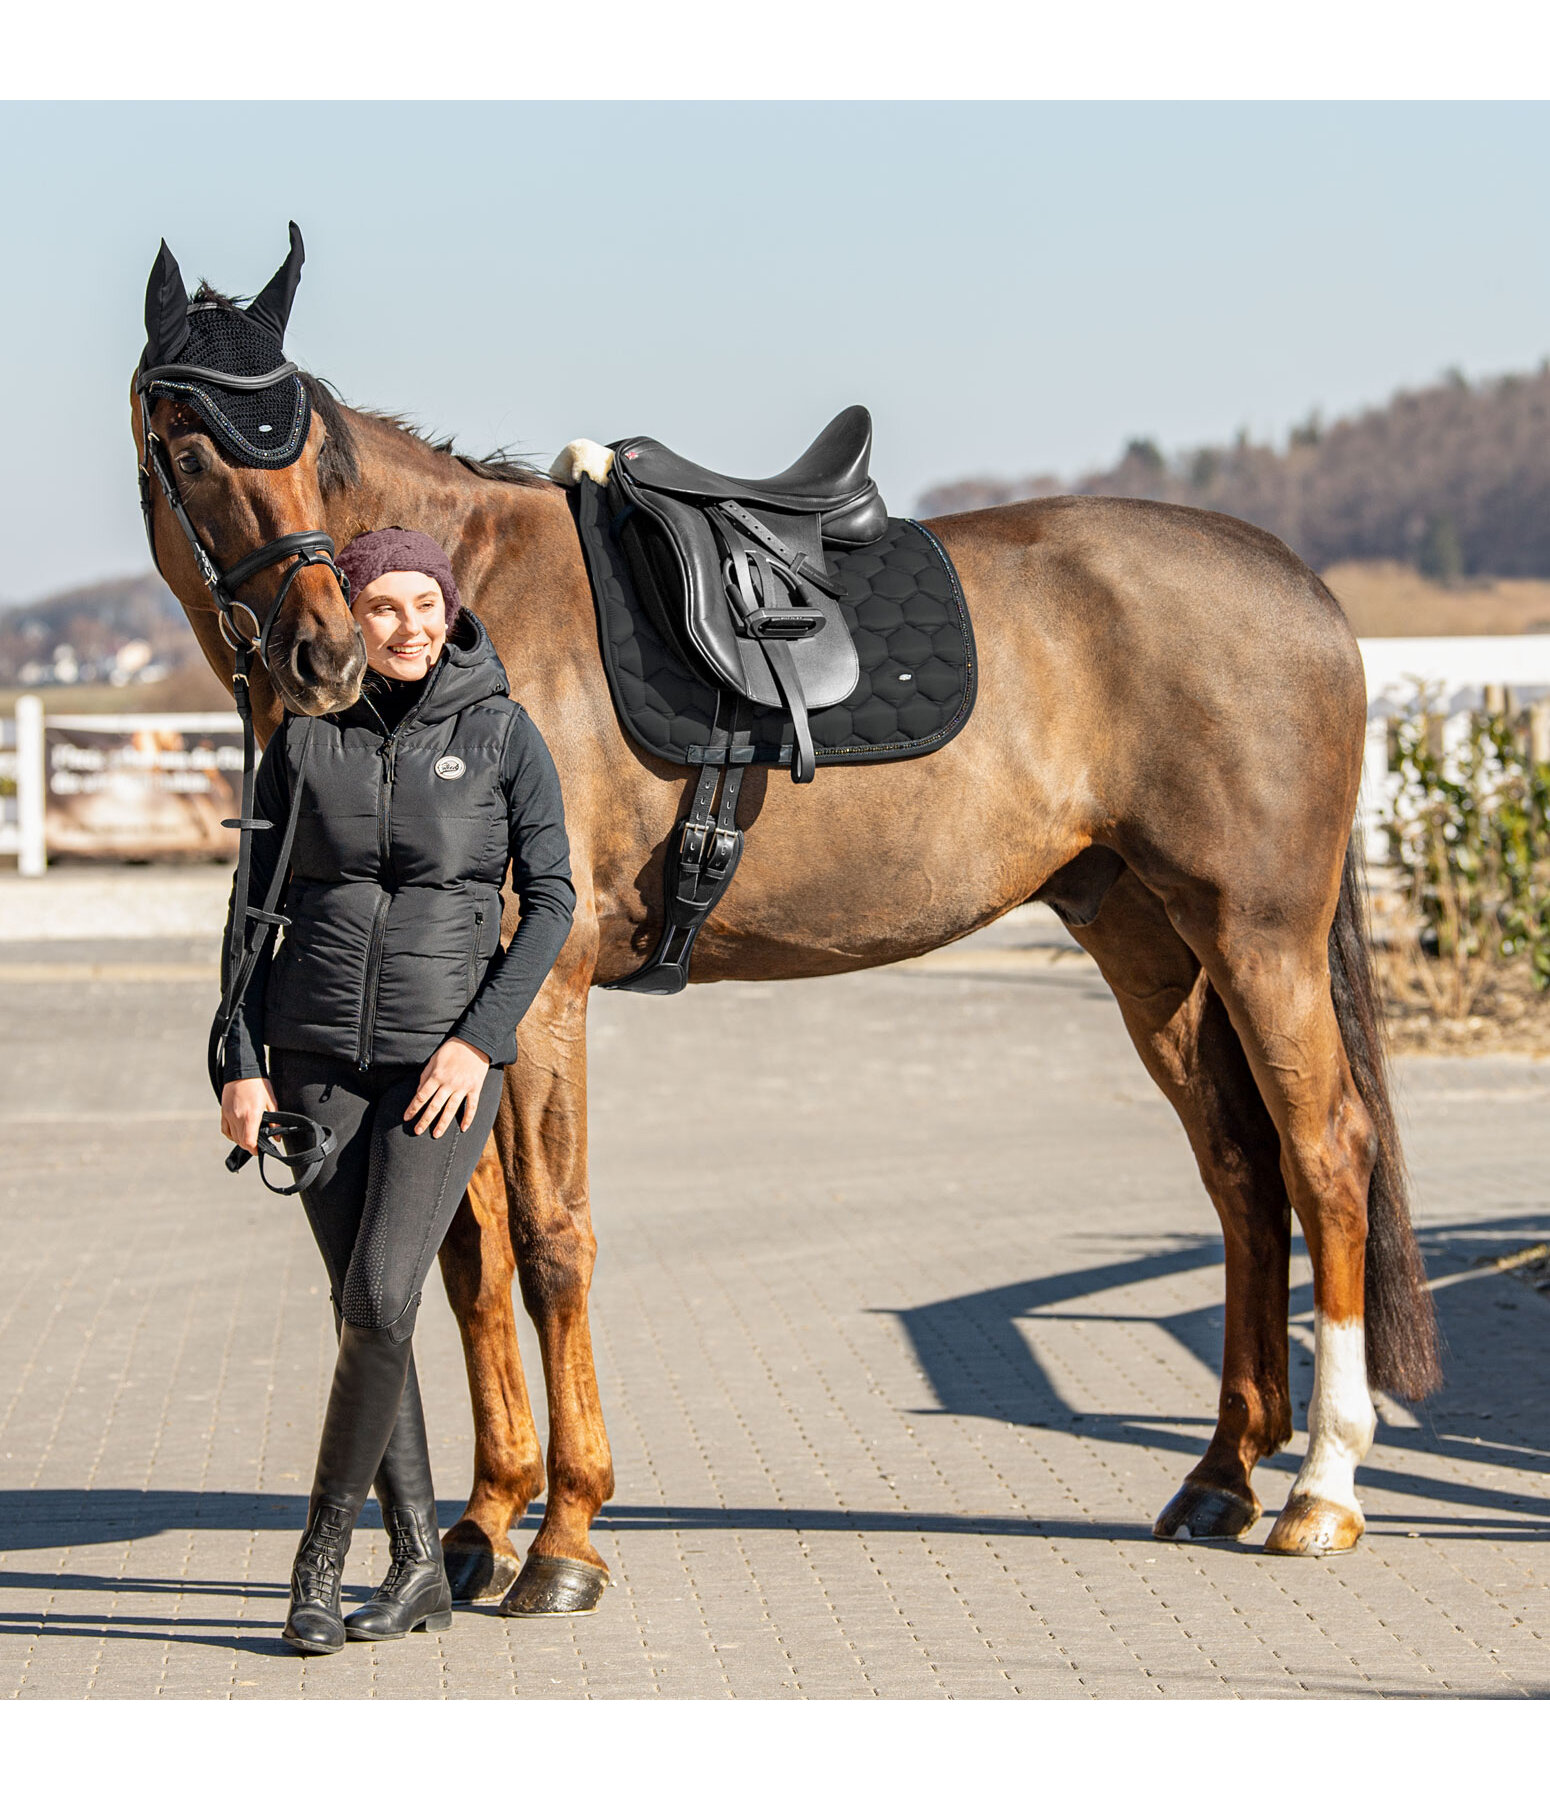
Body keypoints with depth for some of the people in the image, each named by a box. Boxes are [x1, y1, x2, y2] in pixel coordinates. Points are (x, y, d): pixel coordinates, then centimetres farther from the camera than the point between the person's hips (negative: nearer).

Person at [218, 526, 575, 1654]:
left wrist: (484, 1039, -13)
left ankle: (324, 1551, 2)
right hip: (319, 1055, 3)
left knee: (379, 1302, -14)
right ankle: (420, 1565, 16)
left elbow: (550, 897, -4)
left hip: (449, 1055, -3)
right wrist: (243, 1063, -1)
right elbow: (258, 908, 7)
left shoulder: (503, 735, -3)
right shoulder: (306, 741, 3)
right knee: (368, 1311, 5)